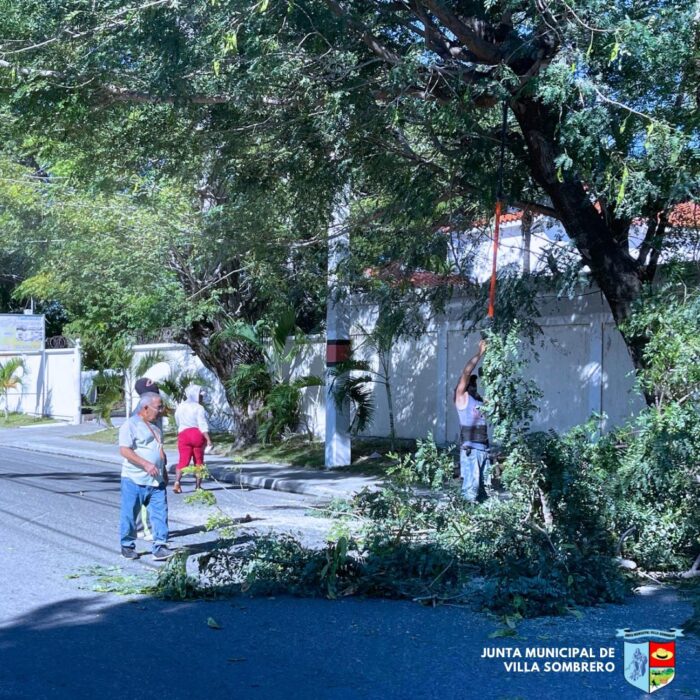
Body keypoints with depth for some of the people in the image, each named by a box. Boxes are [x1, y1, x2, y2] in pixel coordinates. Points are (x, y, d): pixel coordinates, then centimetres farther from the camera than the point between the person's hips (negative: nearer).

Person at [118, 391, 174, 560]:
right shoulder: (130, 425, -9)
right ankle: (127, 546, 19)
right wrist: (146, 464, -23)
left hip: (156, 481, 7)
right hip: (134, 480, -7)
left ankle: (160, 547, -2)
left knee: (160, 513, -2)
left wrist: (164, 470, 24)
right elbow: (124, 450, -18)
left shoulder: (154, 425, 17)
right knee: (129, 515, 5)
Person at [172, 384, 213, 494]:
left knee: (183, 460, -2)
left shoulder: (180, 407, 10)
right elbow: (203, 425, -16)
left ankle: (176, 482, -23)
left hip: (183, 434, 3)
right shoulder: (198, 408, -8)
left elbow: (178, 422, 19)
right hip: (197, 435, -3)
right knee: (198, 461, 9)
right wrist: (208, 440, -17)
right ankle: (198, 486, 12)